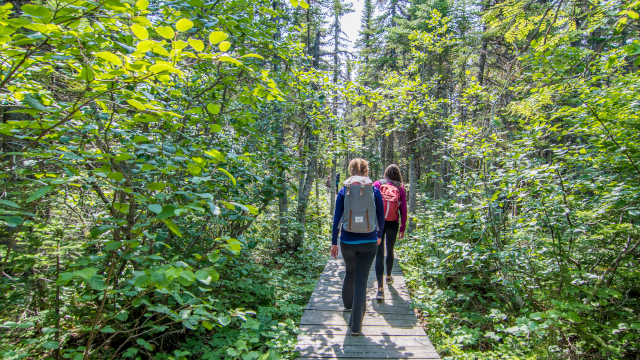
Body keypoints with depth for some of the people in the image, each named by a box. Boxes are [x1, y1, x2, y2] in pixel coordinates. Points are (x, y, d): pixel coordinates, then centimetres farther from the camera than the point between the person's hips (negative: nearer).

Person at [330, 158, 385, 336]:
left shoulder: (343, 191, -2)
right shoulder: (374, 191, -2)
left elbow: (337, 218, -3)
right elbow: (381, 217, 4)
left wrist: (334, 242, 5)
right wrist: (379, 235, 21)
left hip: (347, 241, 1)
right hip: (369, 242, -1)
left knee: (350, 272, 25)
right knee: (361, 280, 4)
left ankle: (347, 303, 49)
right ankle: (356, 325, 7)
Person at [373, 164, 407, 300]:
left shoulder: (377, 184, 1)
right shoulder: (400, 187, 2)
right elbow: (403, 209, 0)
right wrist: (403, 227, 8)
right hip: (393, 224, 2)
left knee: (379, 255, -1)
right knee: (390, 251, 22)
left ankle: (380, 289, -7)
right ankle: (388, 277, 44)